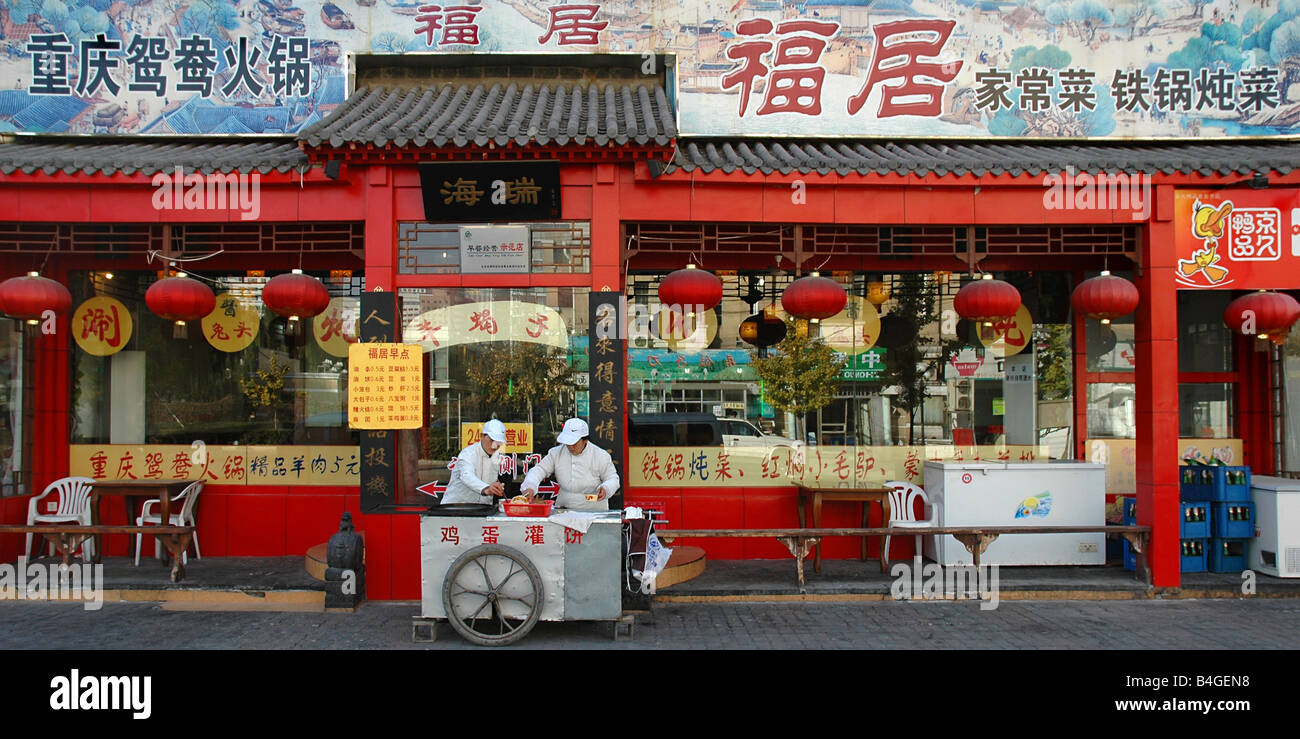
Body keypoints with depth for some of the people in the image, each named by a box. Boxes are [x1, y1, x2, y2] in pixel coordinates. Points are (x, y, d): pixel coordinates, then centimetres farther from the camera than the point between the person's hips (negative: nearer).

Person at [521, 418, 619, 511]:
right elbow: (539, 470, 4)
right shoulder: (556, 453, 5)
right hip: (563, 509, 3)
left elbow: (613, 478, 3)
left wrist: (605, 489, -19)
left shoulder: (601, 456, -4)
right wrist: (529, 487, -15)